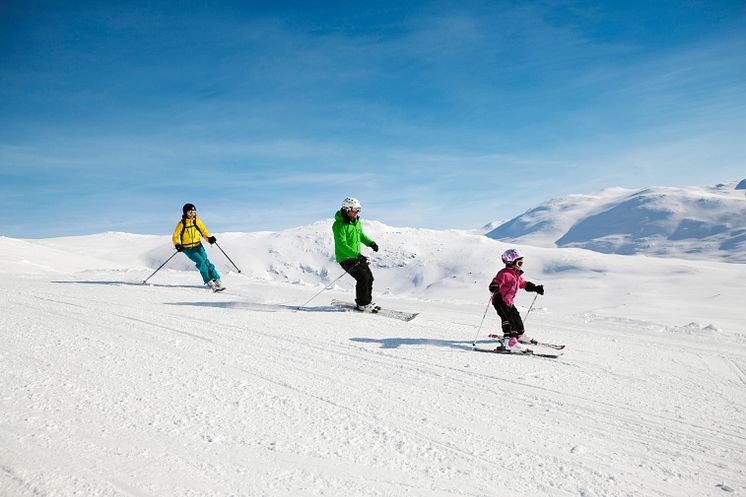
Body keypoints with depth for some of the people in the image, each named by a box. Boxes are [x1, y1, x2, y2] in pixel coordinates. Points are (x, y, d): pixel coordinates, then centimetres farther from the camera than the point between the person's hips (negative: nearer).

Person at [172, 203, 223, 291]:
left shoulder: (197, 221, 3)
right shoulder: (181, 224, -5)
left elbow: (204, 232, 7)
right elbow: (175, 237, 1)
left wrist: (209, 238, -13)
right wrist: (177, 245, -18)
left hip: (198, 246, 3)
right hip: (188, 249, -2)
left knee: (206, 262, -15)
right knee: (200, 262, -22)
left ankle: (217, 281, -16)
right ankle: (209, 282, -23)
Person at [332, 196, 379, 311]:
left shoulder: (356, 220, 5)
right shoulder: (339, 225, -22)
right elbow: (342, 245, -28)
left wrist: (370, 243, 5)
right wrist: (357, 255, -36)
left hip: (357, 256, 8)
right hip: (345, 258, -8)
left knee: (369, 277, 6)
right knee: (363, 278, -16)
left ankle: (367, 301, 24)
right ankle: (362, 305, 0)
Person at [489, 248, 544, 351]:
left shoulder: (516, 275, 15)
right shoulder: (504, 274, -16)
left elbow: (524, 284, 29)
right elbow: (495, 283, -26)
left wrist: (536, 288, 27)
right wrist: (494, 288, -49)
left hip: (509, 302, 10)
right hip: (500, 301, -9)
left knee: (517, 318, 18)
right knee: (508, 319, -21)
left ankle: (519, 335, 41)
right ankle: (509, 340, -28)